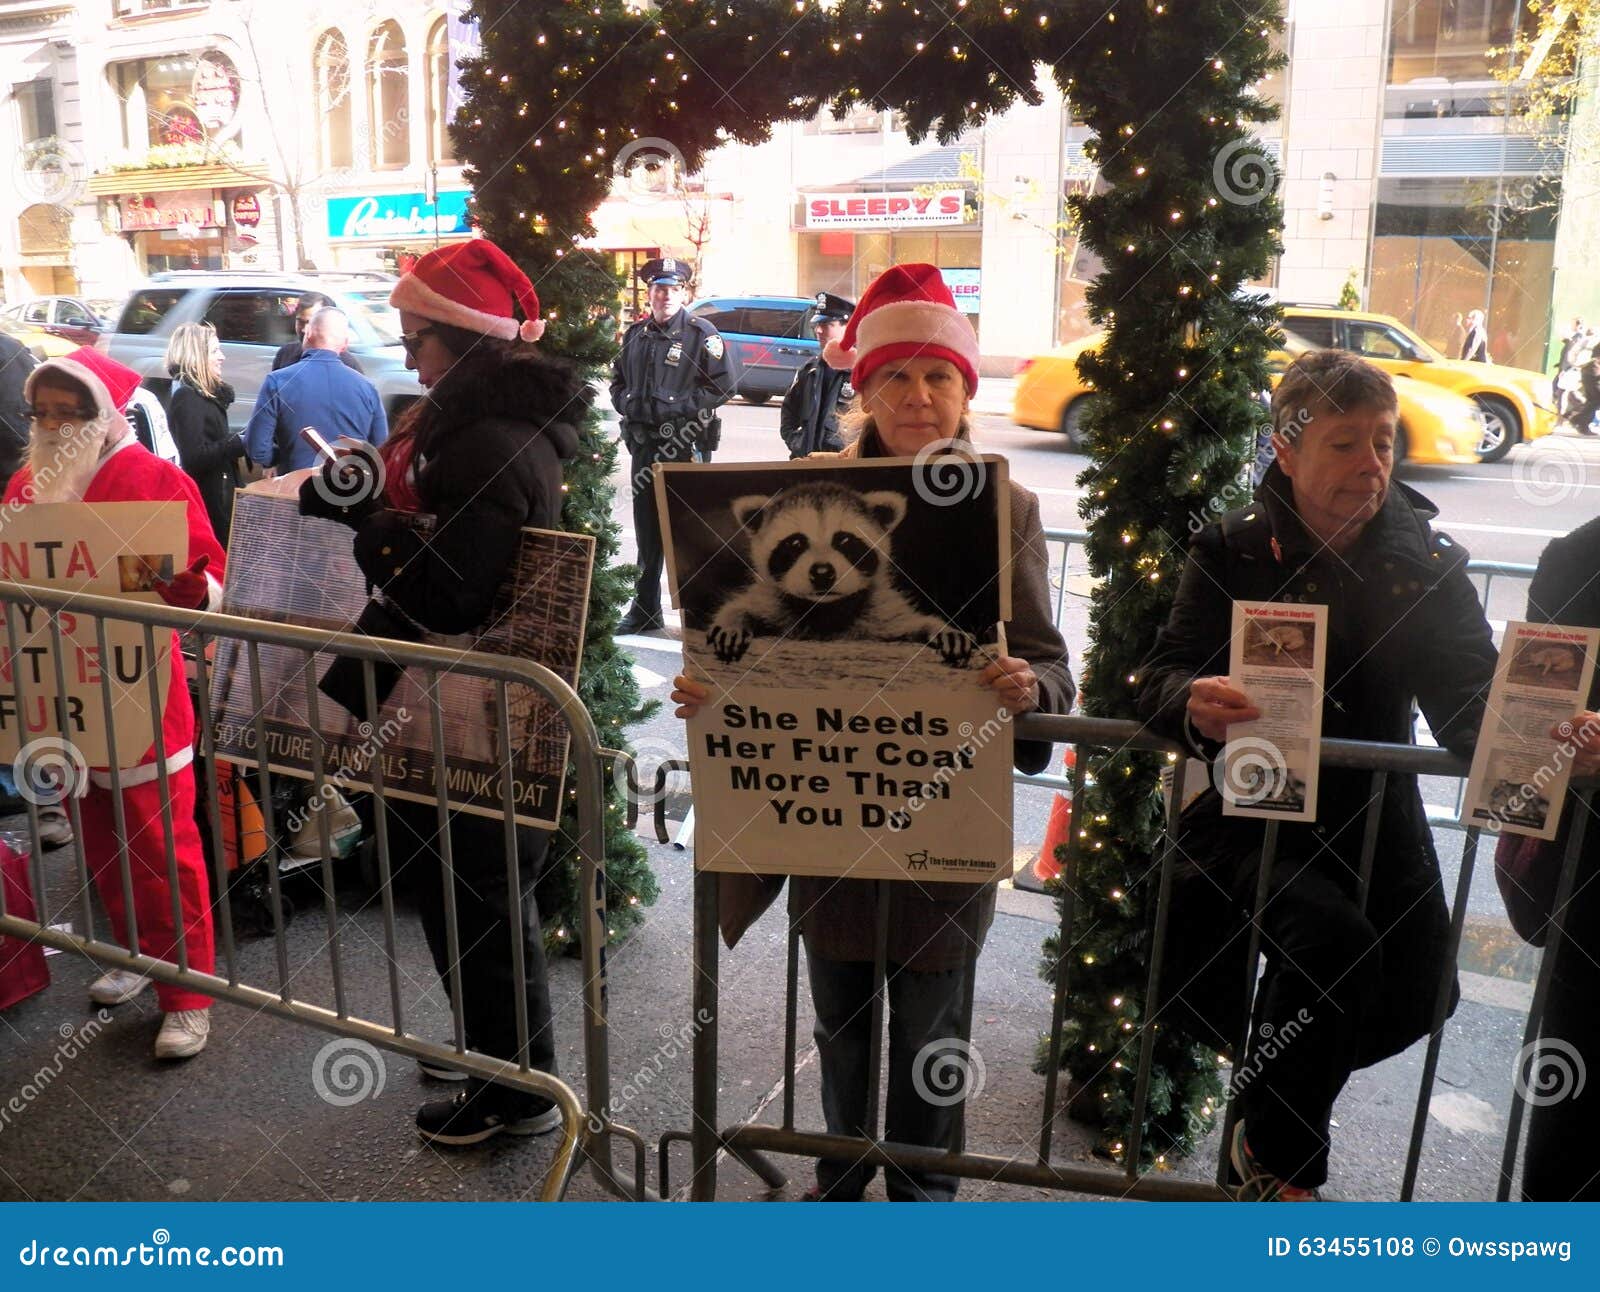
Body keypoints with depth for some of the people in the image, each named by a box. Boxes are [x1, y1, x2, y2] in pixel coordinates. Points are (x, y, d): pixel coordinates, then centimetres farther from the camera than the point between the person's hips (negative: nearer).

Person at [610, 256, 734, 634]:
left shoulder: (701, 334, -4)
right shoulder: (635, 334, 14)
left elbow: (723, 386, -10)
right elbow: (618, 379, 24)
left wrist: (674, 407, -14)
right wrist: (627, 403, 2)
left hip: (686, 446, -6)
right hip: (644, 445, 6)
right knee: (646, 528, 12)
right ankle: (645, 608, 23)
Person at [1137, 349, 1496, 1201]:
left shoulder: (1429, 562, 2)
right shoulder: (1233, 550, -4)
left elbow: (1470, 699, -7)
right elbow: (1163, 676, -10)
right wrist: (1194, 706, -35)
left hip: (1371, 815, 4)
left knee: (1418, 989, -10)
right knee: (1333, 934, -27)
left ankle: (1274, 1076, 24)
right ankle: (1278, 1162, 0)